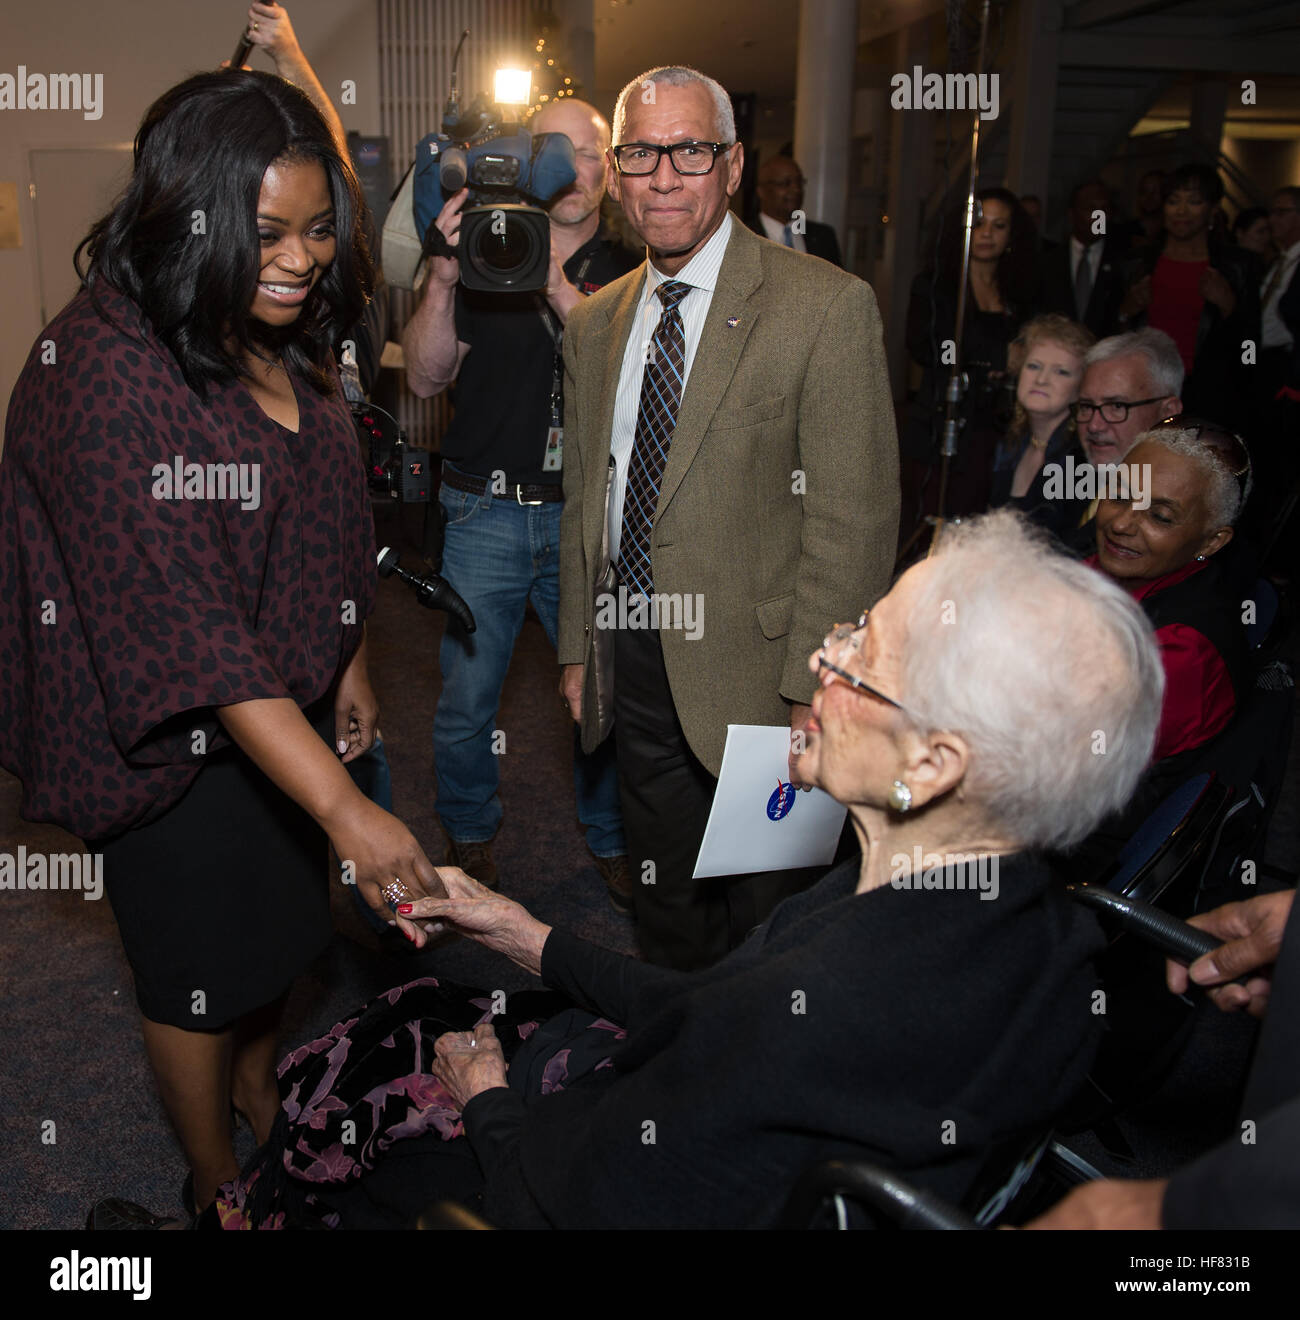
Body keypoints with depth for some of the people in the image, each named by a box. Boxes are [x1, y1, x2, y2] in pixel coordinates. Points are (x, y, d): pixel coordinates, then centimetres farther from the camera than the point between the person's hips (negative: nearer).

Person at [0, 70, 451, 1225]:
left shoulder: (286, 337, -1)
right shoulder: (106, 372, -27)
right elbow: (185, 626, -33)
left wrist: (349, 666, 13)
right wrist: (341, 804, -36)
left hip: (292, 701, 7)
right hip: (179, 738, -7)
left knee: (279, 923, 25)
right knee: (198, 966, 13)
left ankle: (260, 1090, 53)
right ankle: (220, 1183, 39)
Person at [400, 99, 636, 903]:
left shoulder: (627, 273, 6)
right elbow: (427, 377, 0)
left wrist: (562, 292, -22)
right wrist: (445, 279, -15)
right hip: (487, 512, 0)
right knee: (468, 699, 4)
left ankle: (610, 837, 28)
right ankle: (470, 838, 28)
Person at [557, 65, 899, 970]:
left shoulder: (827, 307, -12)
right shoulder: (595, 322, 8)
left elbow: (856, 519, -15)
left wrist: (812, 690, -17)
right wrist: (577, 647, 14)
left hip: (753, 673, -5)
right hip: (636, 672, 5)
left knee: (766, 920, 14)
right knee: (668, 906, 21)